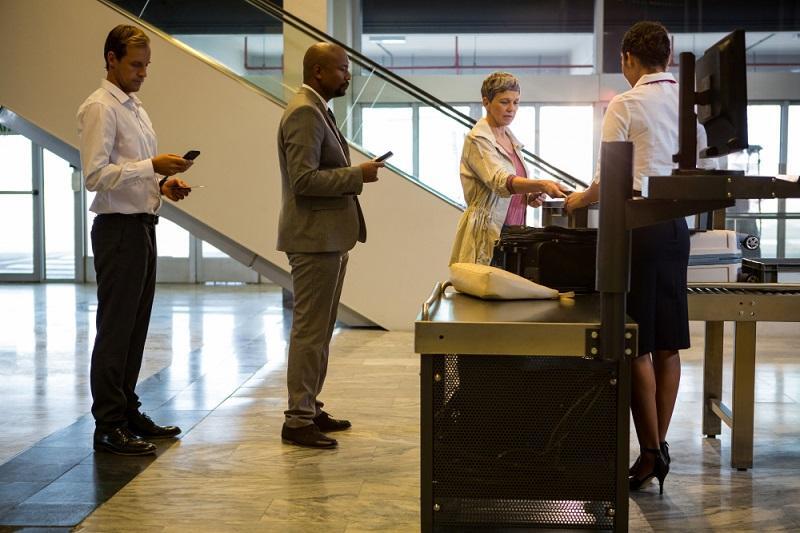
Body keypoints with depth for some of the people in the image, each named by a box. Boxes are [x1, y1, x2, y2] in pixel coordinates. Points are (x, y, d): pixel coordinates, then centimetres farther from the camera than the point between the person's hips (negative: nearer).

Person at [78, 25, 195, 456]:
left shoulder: (135, 107, 18)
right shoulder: (99, 108, -10)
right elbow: (95, 175, -19)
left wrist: (163, 184, 6)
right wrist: (152, 166, -23)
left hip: (143, 226, 9)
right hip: (118, 230, -9)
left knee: (135, 327, 14)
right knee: (115, 330, -5)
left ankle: (127, 411, 25)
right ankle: (108, 426, 2)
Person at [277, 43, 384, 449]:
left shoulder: (317, 110, 17)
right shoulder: (305, 113, -16)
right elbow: (303, 180, -24)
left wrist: (353, 175, 15)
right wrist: (357, 175, -18)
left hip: (327, 237, 11)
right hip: (314, 238, -11)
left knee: (318, 329, 16)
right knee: (310, 331, -6)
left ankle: (309, 407, 25)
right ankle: (298, 420, 0)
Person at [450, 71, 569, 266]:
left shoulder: (510, 137, 14)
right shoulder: (478, 140, -11)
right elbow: (501, 181, -28)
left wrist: (530, 196, 4)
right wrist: (542, 185, -42)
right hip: (488, 233, -7)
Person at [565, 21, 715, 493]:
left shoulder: (625, 105, -7)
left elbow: (608, 179, -8)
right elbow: (703, 165, 13)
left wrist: (580, 200, 11)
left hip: (638, 226, -6)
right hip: (677, 225, 6)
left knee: (638, 346, 0)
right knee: (668, 346, 10)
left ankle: (651, 451, 2)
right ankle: (659, 447, 17)